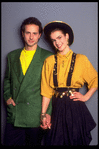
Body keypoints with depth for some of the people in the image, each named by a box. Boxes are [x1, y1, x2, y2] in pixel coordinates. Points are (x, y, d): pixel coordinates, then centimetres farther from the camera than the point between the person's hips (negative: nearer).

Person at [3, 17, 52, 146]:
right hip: (13, 115, 3)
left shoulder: (48, 57, 0)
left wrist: (48, 112, -7)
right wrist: (7, 96, 6)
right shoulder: (12, 56, 13)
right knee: (11, 143, 5)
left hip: (36, 116, -3)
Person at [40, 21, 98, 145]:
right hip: (57, 108, 1)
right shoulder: (49, 61, 3)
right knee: (56, 141, 9)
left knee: (76, 140, 8)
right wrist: (43, 114, -1)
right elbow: (46, 90, 2)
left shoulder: (81, 59, 0)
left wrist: (86, 97, -1)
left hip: (75, 108, -1)